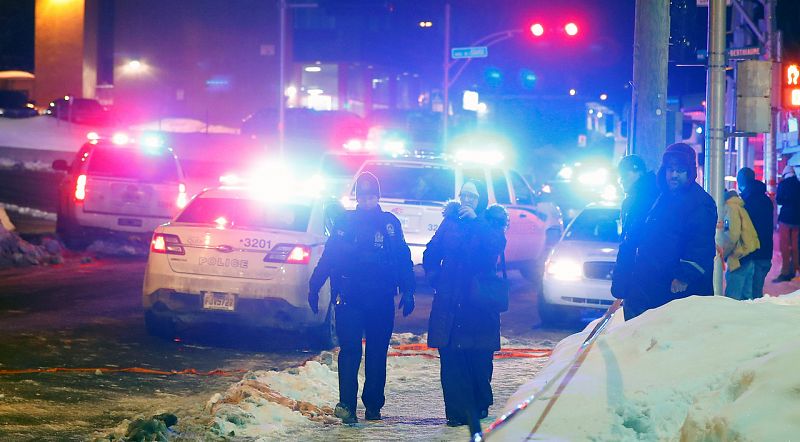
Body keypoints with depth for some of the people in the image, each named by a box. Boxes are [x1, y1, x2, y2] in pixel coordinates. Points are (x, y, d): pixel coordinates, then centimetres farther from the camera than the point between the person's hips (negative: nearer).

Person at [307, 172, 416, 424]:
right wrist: (314, 288, -1)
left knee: (377, 353, 7)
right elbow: (328, 256, 5)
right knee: (350, 349, -13)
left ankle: (373, 405, 16)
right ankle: (346, 403, -19)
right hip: (349, 297, -2)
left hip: (382, 300, 2)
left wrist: (408, 292, 3)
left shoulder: (390, 223, 9)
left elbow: (403, 259, 10)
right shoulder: (345, 222, 6)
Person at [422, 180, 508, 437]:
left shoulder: (491, 224, 5)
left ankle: (480, 405, 17)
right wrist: (435, 279, 7)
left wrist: (475, 220, -19)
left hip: (479, 301, -2)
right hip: (448, 302, 2)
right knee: (450, 358, -5)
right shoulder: (450, 222, 11)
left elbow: (496, 246, -17)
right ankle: (457, 411, -3)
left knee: (479, 357, -1)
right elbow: (431, 255, 18)